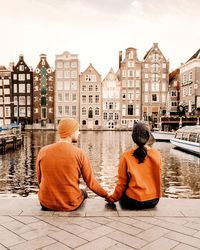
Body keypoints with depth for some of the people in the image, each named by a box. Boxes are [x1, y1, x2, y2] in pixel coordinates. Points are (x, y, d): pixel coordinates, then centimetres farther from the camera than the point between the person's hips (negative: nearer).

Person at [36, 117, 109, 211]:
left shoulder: (43, 151, -6)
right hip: (71, 205, -2)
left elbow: (39, 180, 6)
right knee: (84, 193, 30)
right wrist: (107, 195, 7)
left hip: (46, 204, 3)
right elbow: (90, 182, -8)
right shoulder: (79, 153, -13)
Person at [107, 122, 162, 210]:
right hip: (153, 200, 3)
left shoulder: (126, 156, -13)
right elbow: (157, 178, 6)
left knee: (122, 193, 28)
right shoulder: (157, 154, -8)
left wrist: (112, 198, 10)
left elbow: (122, 183, -5)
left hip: (133, 202, -3)